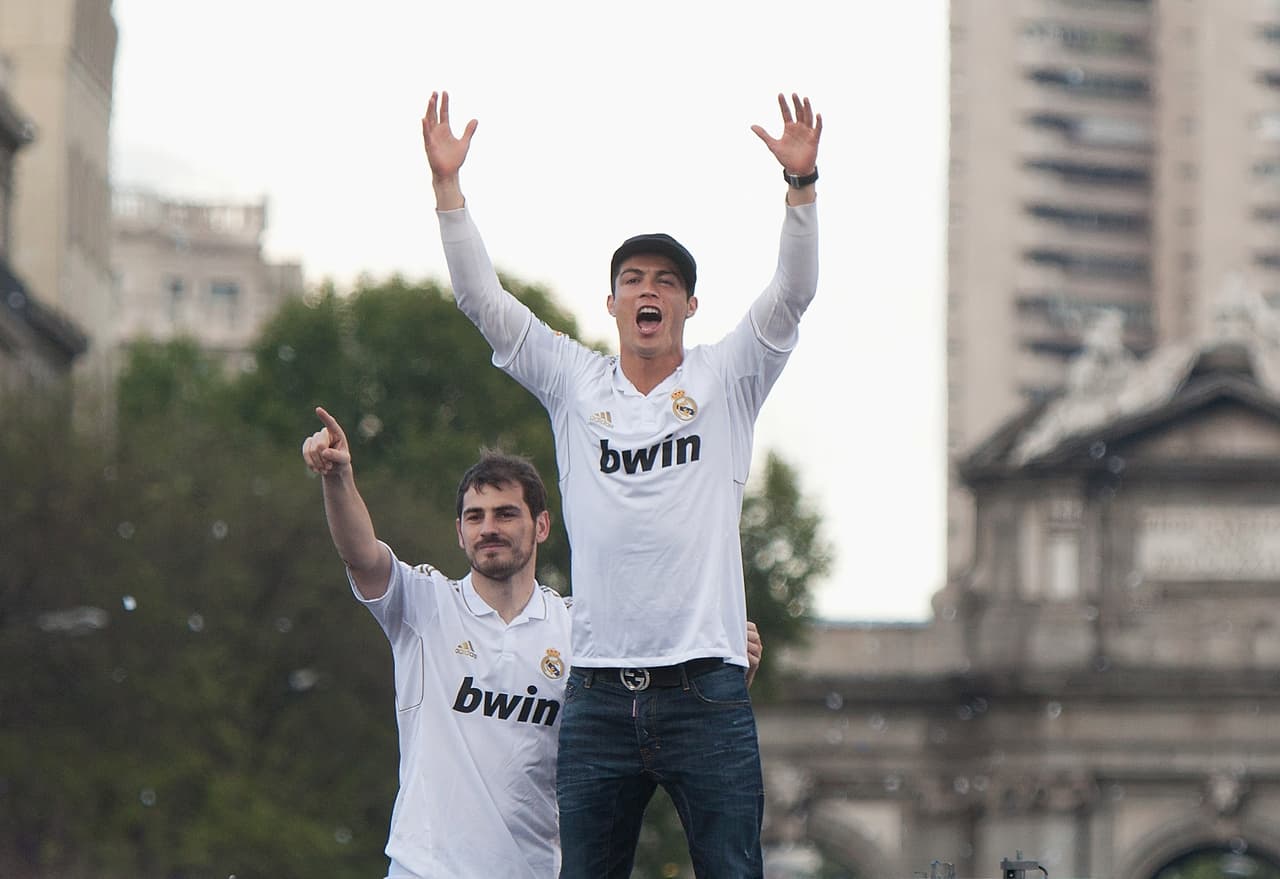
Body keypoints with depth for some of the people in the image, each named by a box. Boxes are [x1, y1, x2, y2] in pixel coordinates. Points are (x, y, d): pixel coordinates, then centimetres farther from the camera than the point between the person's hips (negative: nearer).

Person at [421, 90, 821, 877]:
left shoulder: (725, 381, 9)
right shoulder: (576, 384, 13)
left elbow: (793, 293, -3)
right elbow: (482, 297, 9)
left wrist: (802, 183, -15)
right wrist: (447, 183, 1)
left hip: (705, 692, -2)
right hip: (599, 695, 2)